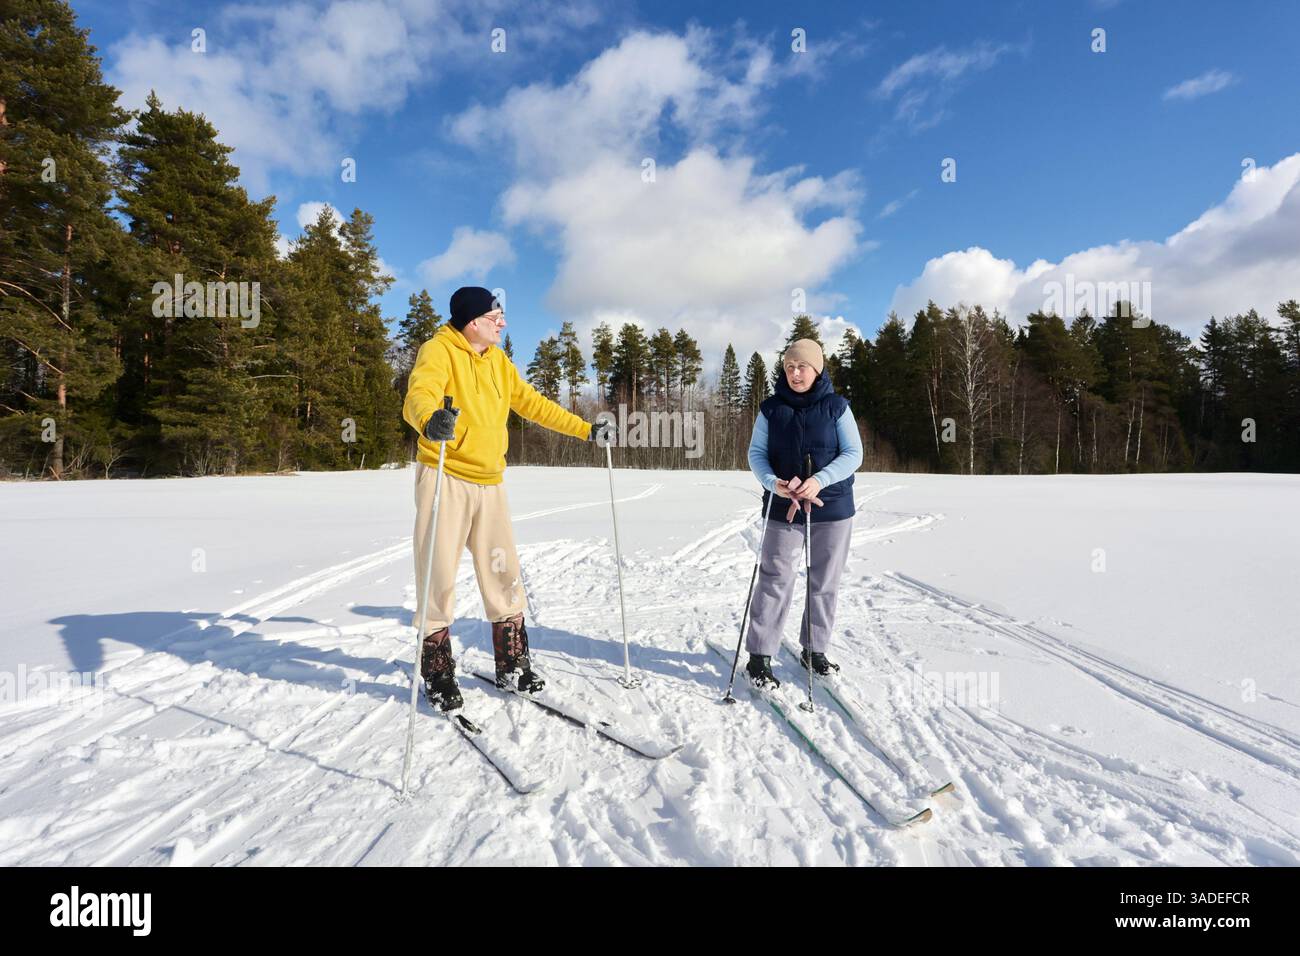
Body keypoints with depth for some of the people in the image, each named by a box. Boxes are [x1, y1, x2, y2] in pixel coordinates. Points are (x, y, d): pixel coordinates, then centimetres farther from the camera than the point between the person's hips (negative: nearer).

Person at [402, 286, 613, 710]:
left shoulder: (498, 361, 14)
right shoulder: (439, 351, -7)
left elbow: (533, 403, 21)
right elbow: (419, 395, -26)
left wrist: (585, 429, 22)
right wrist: (430, 420, -50)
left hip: (489, 484, 6)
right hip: (446, 480, -6)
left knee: (505, 576, 8)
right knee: (439, 577, 0)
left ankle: (512, 665, 22)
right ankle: (437, 674, 16)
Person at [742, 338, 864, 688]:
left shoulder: (836, 407, 0)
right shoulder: (771, 409, 2)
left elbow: (853, 454, -5)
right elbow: (756, 453, 2)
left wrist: (819, 481, -21)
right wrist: (773, 482, -19)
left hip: (833, 506, 1)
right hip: (783, 508, -1)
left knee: (825, 582, 10)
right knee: (776, 580, -4)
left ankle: (814, 649, 28)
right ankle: (759, 657, 4)